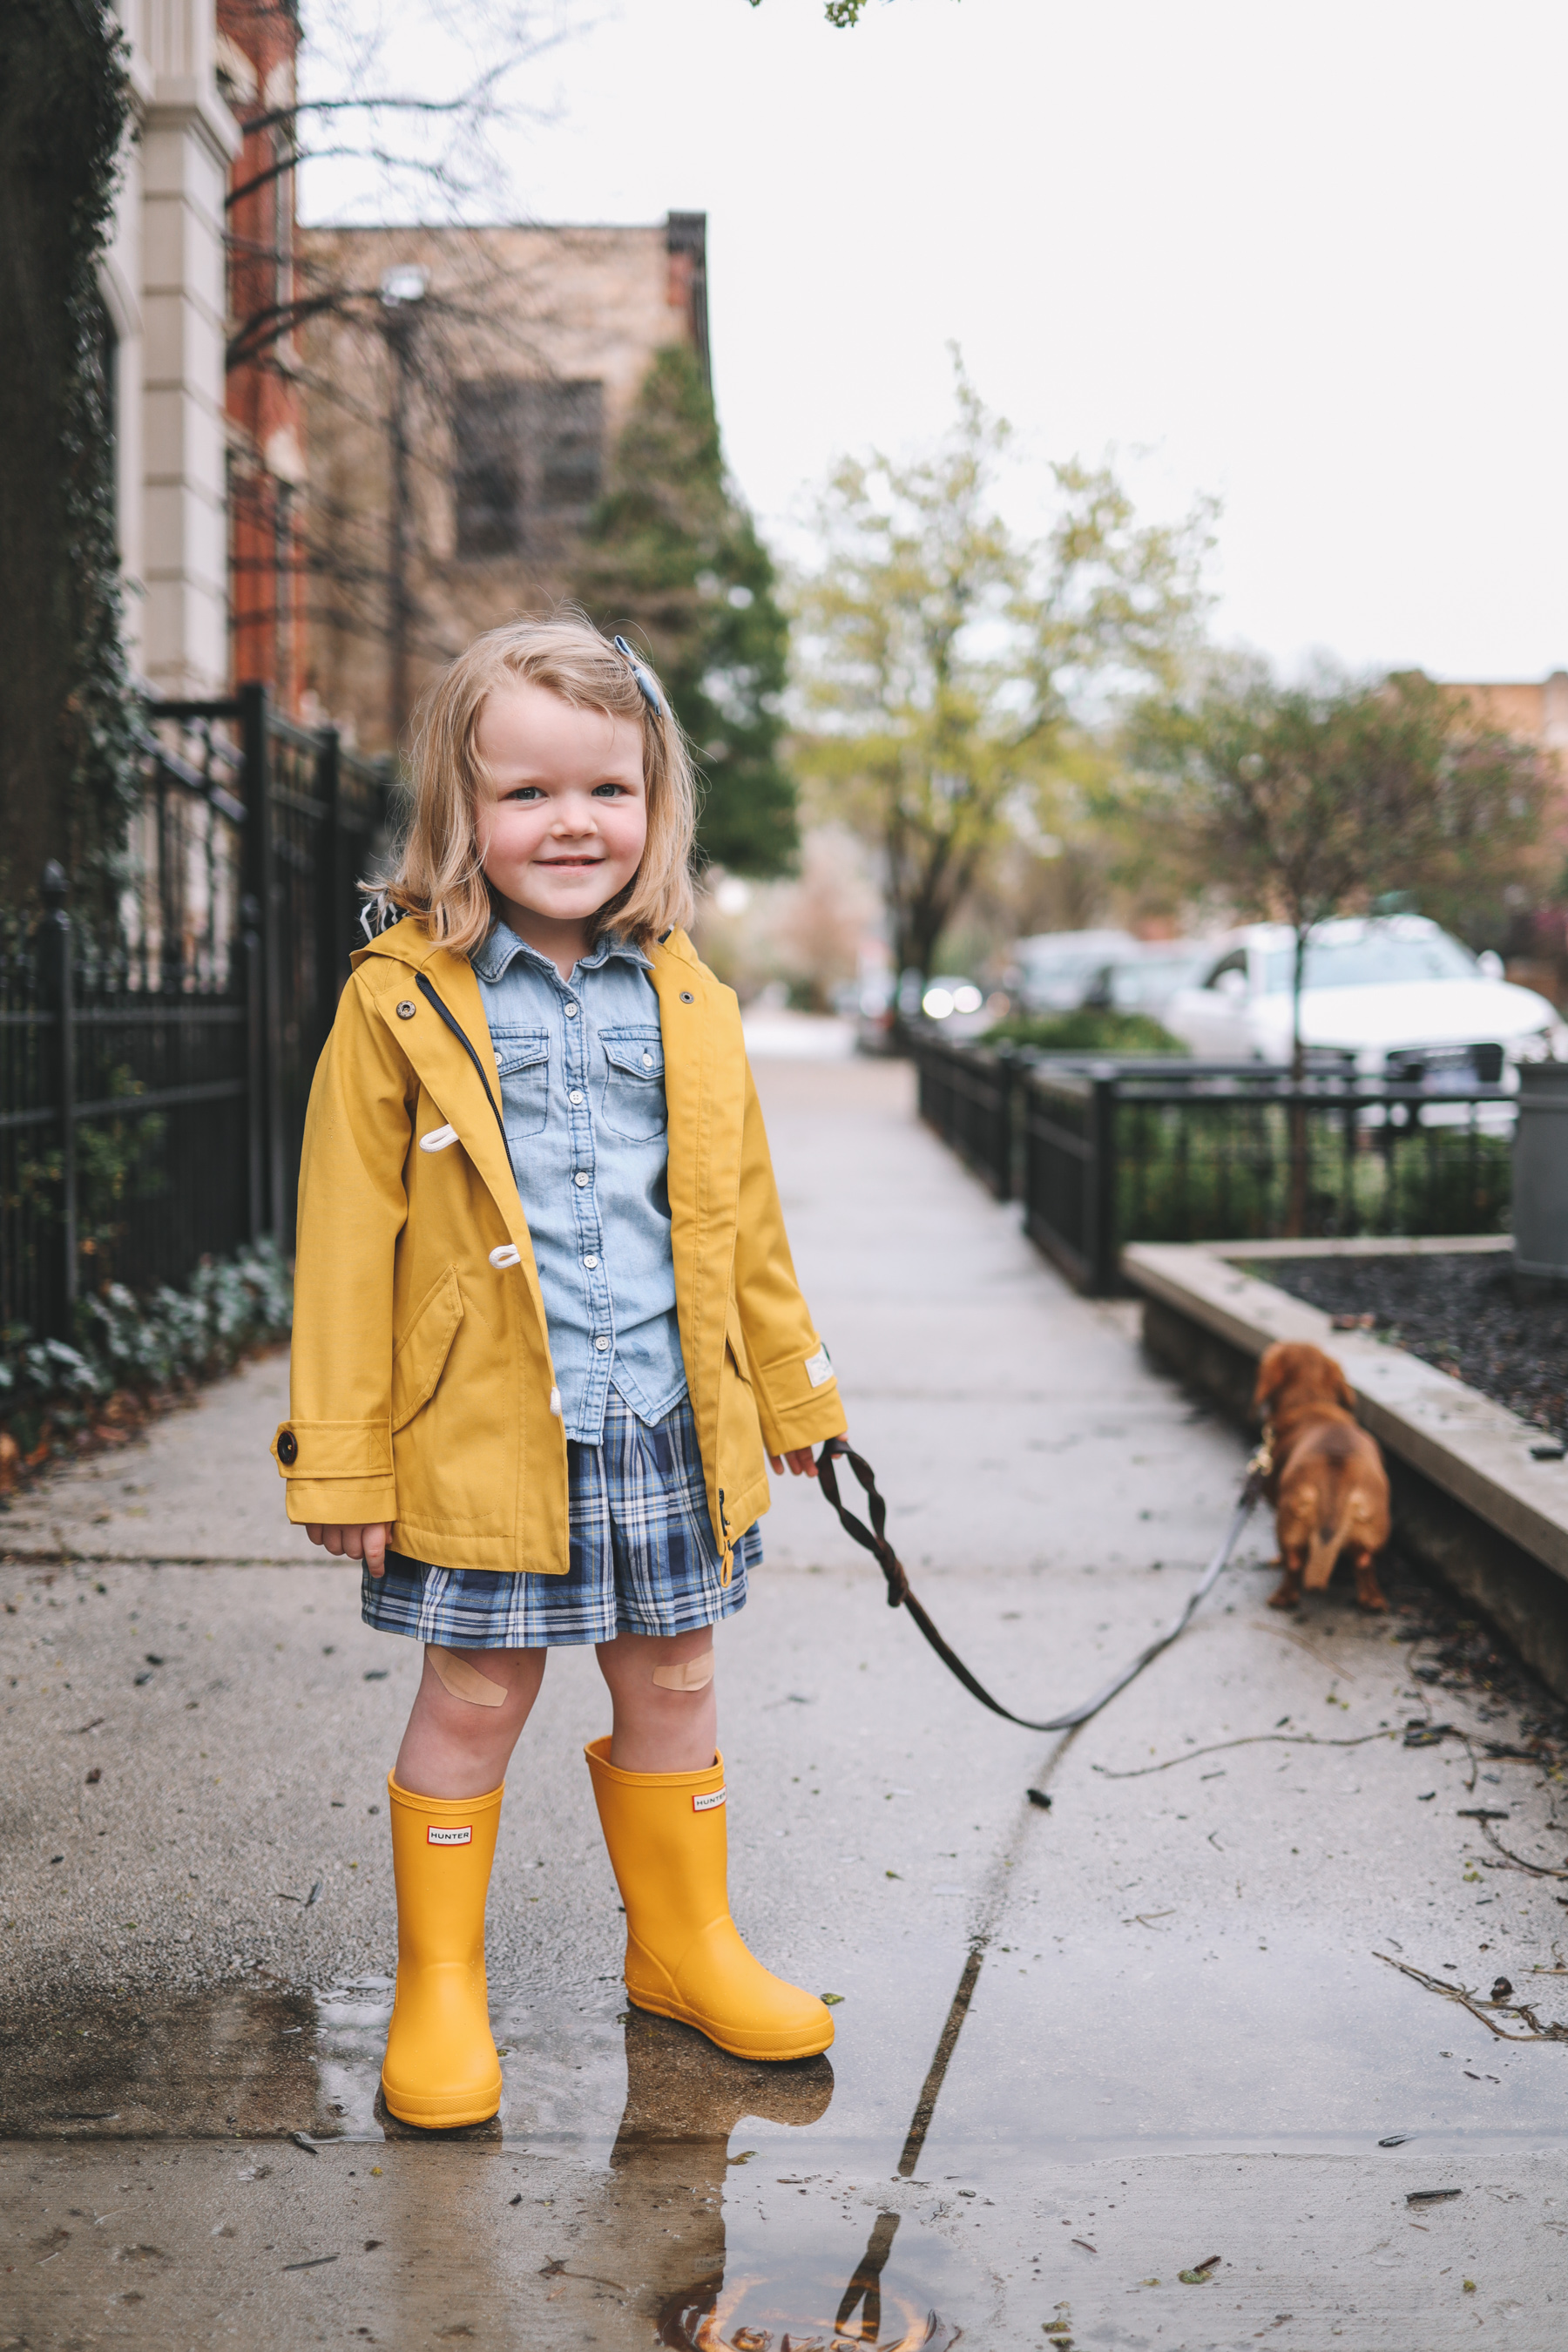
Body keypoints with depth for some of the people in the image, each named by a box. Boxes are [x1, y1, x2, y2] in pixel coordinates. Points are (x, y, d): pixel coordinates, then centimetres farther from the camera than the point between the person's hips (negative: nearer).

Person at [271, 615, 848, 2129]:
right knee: (475, 1701, 7)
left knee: (671, 1682, 16)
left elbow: (741, 1215, 15)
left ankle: (683, 1946, 35)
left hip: (669, 1422, 4)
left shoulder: (687, 1003, 6)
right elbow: (347, 1239, -6)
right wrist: (340, 1455, -7)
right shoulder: (400, 1002, -6)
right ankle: (438, 1987, 25)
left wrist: (790, 1386, 18)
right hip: (484, 1431, -4)